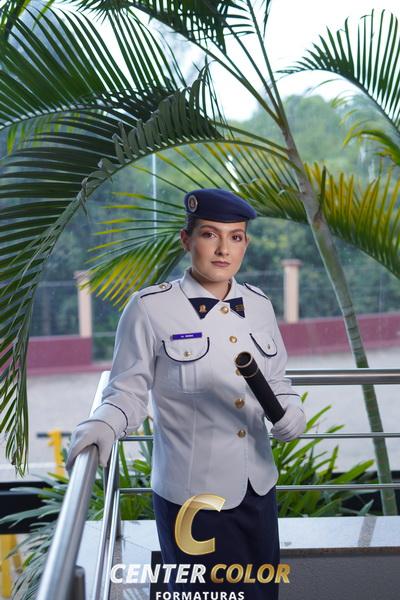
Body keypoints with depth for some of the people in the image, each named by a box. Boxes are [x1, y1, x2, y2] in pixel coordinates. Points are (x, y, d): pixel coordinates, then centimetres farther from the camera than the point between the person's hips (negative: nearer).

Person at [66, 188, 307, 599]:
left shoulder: (258, 305, 2)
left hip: (259, 489, 5)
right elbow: (129, 392, -7)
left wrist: (289, 413, -7)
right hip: (190, 496, -5)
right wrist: (103, 425, -27)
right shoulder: (150, 307, -13)